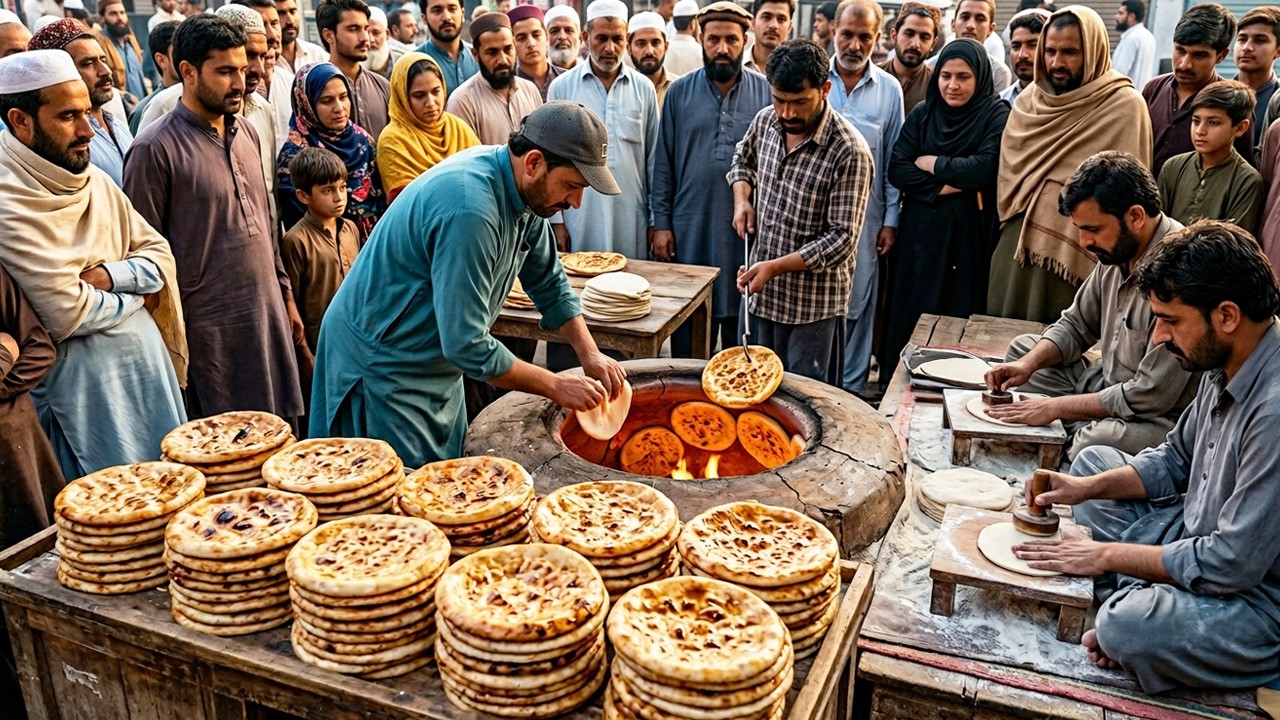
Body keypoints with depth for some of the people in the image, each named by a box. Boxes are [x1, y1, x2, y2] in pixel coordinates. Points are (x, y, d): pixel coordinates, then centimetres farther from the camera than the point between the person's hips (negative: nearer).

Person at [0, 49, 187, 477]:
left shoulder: (95, 181, 8)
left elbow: (160, 257, 7)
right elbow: (68, 314, -21)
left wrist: (107, 276, -12)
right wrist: (135, 296, -4)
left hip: (150, 366, 7)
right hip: (84, 389, -7)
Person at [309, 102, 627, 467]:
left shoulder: (525, 189, -4)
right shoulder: (469, 210, -33)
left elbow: (549, 283, 9)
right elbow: (467, 345, -31)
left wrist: (590, 354, -3)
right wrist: (556, 386, -22)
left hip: (436, 363, 9)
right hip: (381, 365, -9)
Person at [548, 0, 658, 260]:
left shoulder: (644, 89, 5)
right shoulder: (562, 87, 0)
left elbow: (653, 160, 9)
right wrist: (556, 219, -1)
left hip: (632, 220, 1)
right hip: (580, 219, -1)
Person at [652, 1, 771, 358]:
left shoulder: (766, 93, 1)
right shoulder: (680, 92, 3)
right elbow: (663, 163, 4)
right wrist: (661, 223, 0)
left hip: (747, 231, 0)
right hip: (690, 230, 1)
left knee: (740, 326, 11)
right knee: (688, 333, 10)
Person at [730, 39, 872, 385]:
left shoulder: (849, 152, -21)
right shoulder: (765, 121, -1)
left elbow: (842, 239, -21)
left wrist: (775, 266, -27)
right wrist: (742, 199, 2)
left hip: (813, 304, -6)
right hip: (762, 293, 6)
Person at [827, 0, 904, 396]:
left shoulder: (889, 89, 4)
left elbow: (893, 161, 7)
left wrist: (891, 219, 4)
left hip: (863, 220, 1)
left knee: (856, 307, 8)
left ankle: (850, 388, 20)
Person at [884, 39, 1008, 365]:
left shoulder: (997, 115, -1)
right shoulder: (922, 115, 8)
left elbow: (985, 168, -16)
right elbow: (897, 170, -2)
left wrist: (931, 163, -5)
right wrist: (948, 185, -13)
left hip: (971, 236, -3)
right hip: (921, 232, 3)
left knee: (961, 321, 1)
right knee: (911, 319, 5)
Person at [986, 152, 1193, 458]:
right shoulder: (1117, 251, -1)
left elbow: (1150, 397, -27)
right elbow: (1076, 325, 14)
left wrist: (1055, 406, -20)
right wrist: (1029, 364, -5)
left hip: (1162, 417, -9)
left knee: (1096, 443, -38)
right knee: (1023, 348, 12)